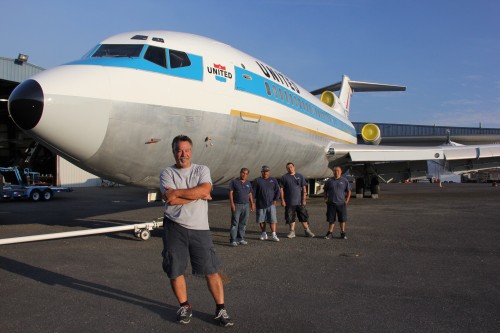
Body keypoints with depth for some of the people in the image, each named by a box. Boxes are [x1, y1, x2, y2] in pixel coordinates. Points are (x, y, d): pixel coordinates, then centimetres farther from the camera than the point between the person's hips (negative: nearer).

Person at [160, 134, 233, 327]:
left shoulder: (202, 170, 7)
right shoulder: (167, 173, 4)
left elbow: (205, 190, -14)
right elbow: (170, 199, -13)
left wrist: (177, 192, -13)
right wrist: (198, 195, -10)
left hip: (199, 228, 0)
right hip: (174, 227, 0)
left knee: (211, 270, 2)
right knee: (175, 271, 9)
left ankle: (220, 309, 15)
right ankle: (185, 307, 29)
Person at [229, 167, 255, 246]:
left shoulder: (248, 183, 13)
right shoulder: (234, 182, -2)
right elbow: (231, 193, -6)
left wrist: (252, 204, 14)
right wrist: (232, 204, -14)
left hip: (246, 205, 5)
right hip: (236, 205, -5)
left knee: (243, 223, 7)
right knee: (235, 223, -6)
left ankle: (240, 239, 15)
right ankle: (233, 240, -4)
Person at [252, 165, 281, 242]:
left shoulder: (273, 180, 8)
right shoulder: (257, 180, 3)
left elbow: (277, 190, 8)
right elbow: (253, 191, 3)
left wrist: (275, 200, -2)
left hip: (271, 204, 0)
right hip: (260, 204, 0)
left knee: (272, 219, -6)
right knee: (261, 220, 8)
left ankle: (273, 235, -3)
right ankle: (264, 234, 21)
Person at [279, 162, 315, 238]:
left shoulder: (300, 176, 6)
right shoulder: (284, 177, 2)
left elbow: (304, 188, 6)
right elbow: (281, 189, 1)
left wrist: (304, 199, -1)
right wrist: (282, 200, -5)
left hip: (299, 201, 1)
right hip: (289, 202, -1)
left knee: (304, 216, 4)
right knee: (290, 217, 4)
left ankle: (307, 230, 16)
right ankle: (292, 231, 16)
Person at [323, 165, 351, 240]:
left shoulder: (345, 180, 4)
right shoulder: (329, 181, 5)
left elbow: (349, 191, 10)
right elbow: (325, 191, 15)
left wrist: (347, 200, 2)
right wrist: (326, 199, 6)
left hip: (341, 203, 0)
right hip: (331, 203, 0)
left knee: (342, 219, 4)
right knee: (331, 219, 5)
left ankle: (343, 233, 16)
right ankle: (330, 233, 15)